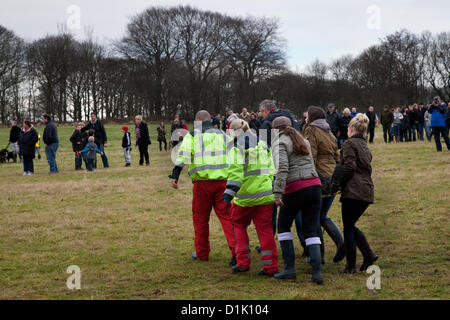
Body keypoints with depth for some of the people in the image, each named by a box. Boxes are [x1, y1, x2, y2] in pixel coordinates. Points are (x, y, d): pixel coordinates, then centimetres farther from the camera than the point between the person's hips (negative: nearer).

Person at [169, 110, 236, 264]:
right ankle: (236, 251, -7)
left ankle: (202, 253, 21)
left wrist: (175, 175, -15)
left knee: (200, 218, 11)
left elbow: (183, 153, -10)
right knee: (226, 216, 4)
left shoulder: (192, 135, 5)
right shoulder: (222, 134, 15)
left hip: (202, 183, -2)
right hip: (222, 181, 2)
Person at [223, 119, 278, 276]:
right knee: (265, 228, 6)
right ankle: (270, 267, 2)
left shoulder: (237, 146, -5)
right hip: (265, 194, 5)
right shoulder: (262, 145, 16)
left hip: (246, 194, -5)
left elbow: (236, 170, -17)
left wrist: (229, 192, -20)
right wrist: (274, 191, 24)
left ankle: (243, 262, 10)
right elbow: (271, 170, 18)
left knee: (238, 224, 15)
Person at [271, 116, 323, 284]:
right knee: (311, 231, 7)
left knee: (283, 226, 14)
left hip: (295, 189, -6)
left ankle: (289, 268, 9)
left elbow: (282, 168, -17)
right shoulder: (303, 140, 19)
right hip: (315, 186, 6)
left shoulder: (279, 143, -3)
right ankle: (317, 272, -4)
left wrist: (277, 193, -21)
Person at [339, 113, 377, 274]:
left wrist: (338, 184, -6)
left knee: (348, 228, 0)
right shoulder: (365, 146, 21)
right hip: (367, 192, 8)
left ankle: (351, 266, 3)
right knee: (351, 225, 18)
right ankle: (369, 254, 6)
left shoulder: (349, 143, -5)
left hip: (353, 192, -8)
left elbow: (349, 167, -16)